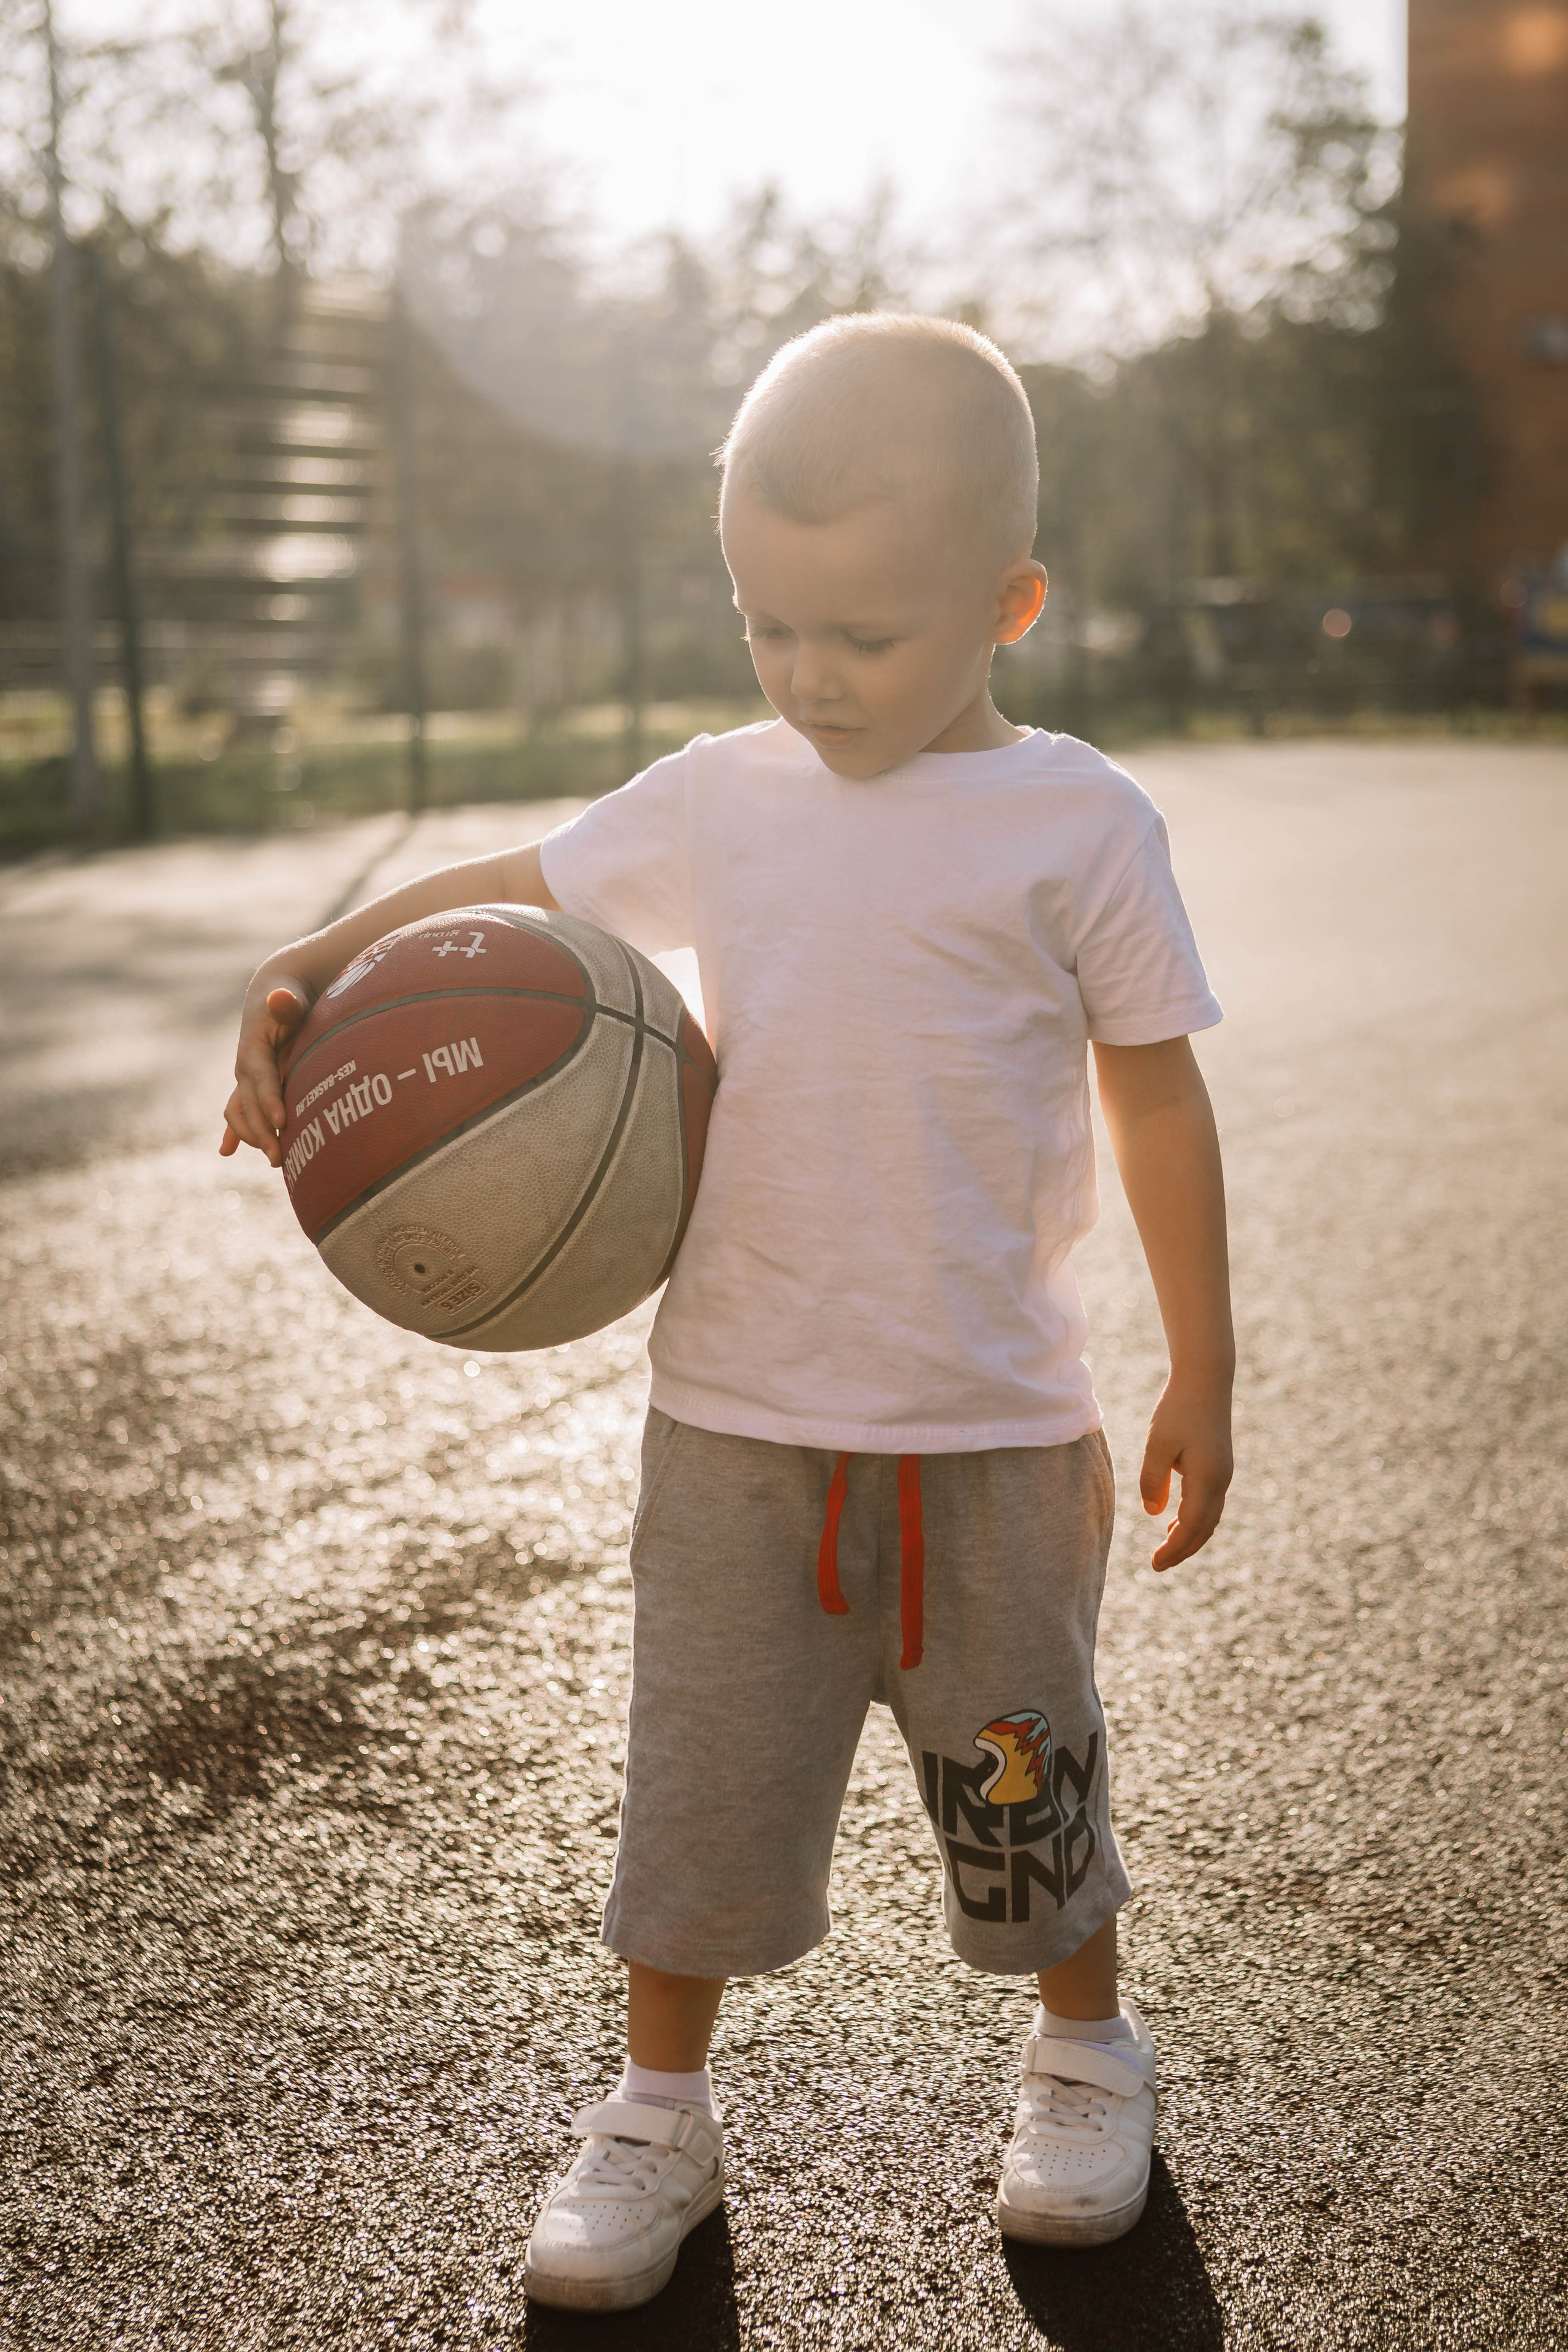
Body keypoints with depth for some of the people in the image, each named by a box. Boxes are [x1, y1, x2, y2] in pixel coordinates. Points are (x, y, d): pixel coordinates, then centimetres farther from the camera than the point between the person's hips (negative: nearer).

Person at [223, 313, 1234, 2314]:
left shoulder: (1075, 823, -6)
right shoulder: (717, 803, 2)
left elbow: (1157, 1099, -1)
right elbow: (508, 891, 15)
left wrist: (1201, 1375, 0)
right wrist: (310, 971, 0)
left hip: (989, 1430, -2)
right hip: (734, 1417, 3)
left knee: (1019, 1769, 14)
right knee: (702, 1776, 9)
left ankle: (1087, 2053, 40)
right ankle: (658, 2114, 29)